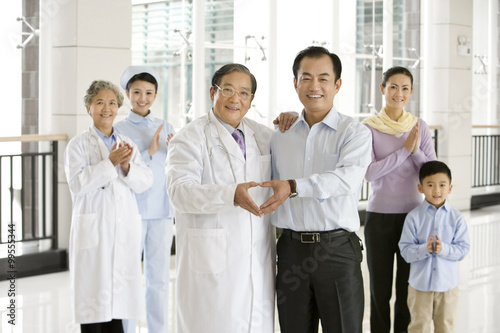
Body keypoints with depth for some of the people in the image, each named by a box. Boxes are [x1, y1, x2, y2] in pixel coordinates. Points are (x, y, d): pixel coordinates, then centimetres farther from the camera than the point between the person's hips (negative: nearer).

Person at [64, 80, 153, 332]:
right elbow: (77, 184, -15)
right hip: (93, 230, -4)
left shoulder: (127, 144, 12)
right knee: (93, 295, -2)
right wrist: (110, 163, -20)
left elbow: (145, 182, 4)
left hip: (124, 229, 4)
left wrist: (127, 166, -15)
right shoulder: (79, 144, -2)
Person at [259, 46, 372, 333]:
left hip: (337, 248, -4)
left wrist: (294, 187, -33)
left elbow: (348, 178, -22)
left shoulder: (355, 133, -3)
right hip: (291, 251, 4)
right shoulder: (280, 136, 12)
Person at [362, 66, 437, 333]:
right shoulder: (369, 128, -4)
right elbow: (369, 172, -14)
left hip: (412, 213, 1)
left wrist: (416, 151, -17)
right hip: (379, 214, -1)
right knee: (379, 286, 6)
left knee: (408, 285, 5)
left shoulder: (419, 127, 2)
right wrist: (404, 150, -17)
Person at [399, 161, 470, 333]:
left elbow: (463, 249, -7)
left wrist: (443, 249, -25)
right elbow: (405, 250, -10)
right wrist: (424, 249, -28)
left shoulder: (456, 218, -4)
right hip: (420, 284, -1)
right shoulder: (414, 217, -8)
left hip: (448, 284, 1)